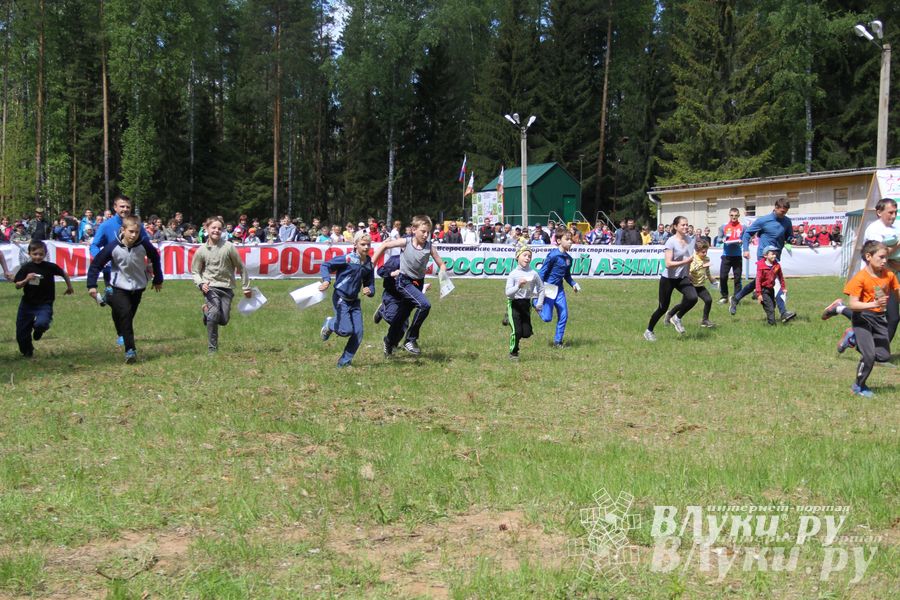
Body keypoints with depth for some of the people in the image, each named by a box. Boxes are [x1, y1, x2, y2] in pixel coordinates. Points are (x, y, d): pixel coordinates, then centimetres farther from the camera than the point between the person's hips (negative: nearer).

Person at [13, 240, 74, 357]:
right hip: (27, 304, 2)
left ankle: (39, 329, 8)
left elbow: (64, 274, 9)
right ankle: (27, 352, 34)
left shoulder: (50, 267, -9)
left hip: (44, 304, -2)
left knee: (41, 323, -31)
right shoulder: (26, 268, -6)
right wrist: (26, 280, -26)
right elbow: (17, 286, -7)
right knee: (21, 333, 6)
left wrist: (69, 287, 21)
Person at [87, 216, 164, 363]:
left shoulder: (144, 245, -16)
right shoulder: (113, 248, -20)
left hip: (138, 286, 3)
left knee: (128, 316, 12)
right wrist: (91, 285, -12)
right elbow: (96, 264, -9)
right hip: (120, 287, -2)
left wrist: (158, 279, 11)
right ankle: (130, 350, -18)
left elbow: (155, 258, 4)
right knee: (124, 315, -17)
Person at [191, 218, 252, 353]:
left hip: (226, 287, 1)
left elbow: (241, 268, 5)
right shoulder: (201, 250, 2)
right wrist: (201, 283, -10)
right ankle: (212, 349, -7)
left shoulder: (229, 247, -2)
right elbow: (195, 271, 10)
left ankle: (208, 311, 30)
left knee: (223, 320, -5)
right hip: (210, 287, -1)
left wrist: (246, 288, 7)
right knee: (214, 314, -21)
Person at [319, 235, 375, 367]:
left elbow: (370, 284, 13)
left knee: (358, 333, -2)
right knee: (346, 330, -16)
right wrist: (326, 280, -31)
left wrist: (370, 291, -11)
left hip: (354, 301, 6)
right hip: (341, 299, -6)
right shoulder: (347, 259, -14)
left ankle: (344, 362, 11)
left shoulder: (369, 265, 4)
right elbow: (325, 266, -14)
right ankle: (330, 324, 18)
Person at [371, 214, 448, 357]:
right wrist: (371, 264, -3)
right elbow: (385, 246, -4)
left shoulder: (429, 247, -8)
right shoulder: (406, 242, -14)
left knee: (402, 316, 14)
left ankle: (389, 343, 37)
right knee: (424, 305, -26)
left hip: (418, 283, 4)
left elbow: (441, 265, -3)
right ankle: (411, 340, -14)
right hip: (404, 281, -4)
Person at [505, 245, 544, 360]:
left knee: (527, 333, 2)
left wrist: (539, 304, 3)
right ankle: (513, 353, 11)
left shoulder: (533, 274, -4)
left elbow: (541, 289, 8)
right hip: (514, 304, -3)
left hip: (526, 304, 3)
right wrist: (518, 286, -32)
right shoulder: (513, 274, -11)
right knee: (517, 331, -10)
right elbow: (508, 293, -17)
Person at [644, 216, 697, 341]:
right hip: (668, 278, -5)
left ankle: (677, 318, 4)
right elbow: (668, 264, -25)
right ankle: (648, 331, 25)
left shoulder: (689, 240, 3)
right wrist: (685, 262, -33)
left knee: (693, 298, -22)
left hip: (682, 278, 5)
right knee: (663, 308, 2)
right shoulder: (671, 242, -17)